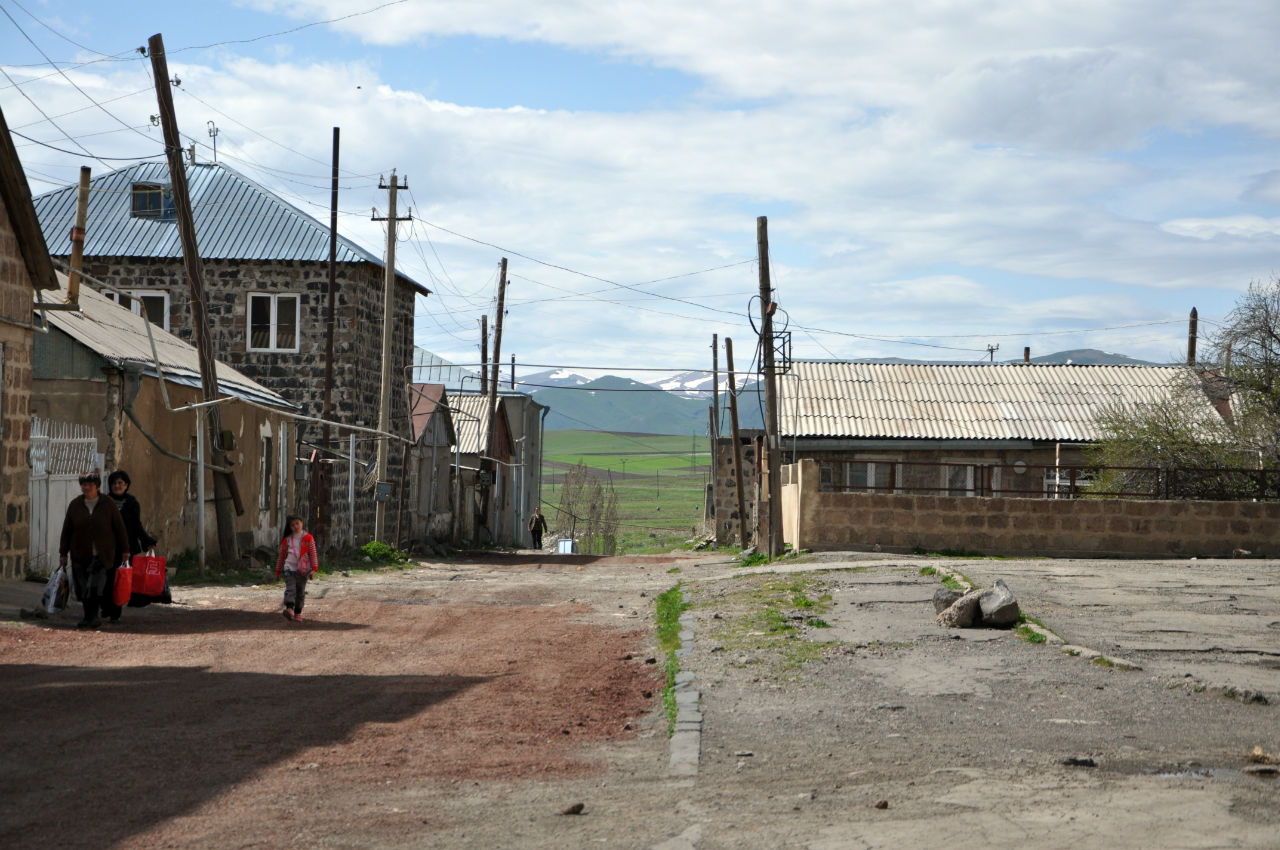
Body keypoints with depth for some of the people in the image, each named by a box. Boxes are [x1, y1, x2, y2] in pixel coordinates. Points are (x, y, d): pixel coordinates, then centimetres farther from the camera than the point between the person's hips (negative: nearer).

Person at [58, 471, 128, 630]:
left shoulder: (108, 505, 1)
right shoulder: (75, 505, 7)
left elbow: (119, 528, 5)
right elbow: (66, 530, 9)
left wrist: (125, 550, 4)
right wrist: (63, 553, 7)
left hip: (102, 555, -3)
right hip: (80, 555, 3)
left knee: (95, 586, -16)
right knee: (83, 589, 5)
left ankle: (92, 617, -14)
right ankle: (90, 617, 16)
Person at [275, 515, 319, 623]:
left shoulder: (308, 538, 2)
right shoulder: (286, 540, 8)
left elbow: (313, 554, 2)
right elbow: (281, 556, 16)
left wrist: (314, 568, -8)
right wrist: (278, 571, 18)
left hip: (302, 570, 0)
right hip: (289, 568, 0)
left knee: (301, 592, 5)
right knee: (290, 589, -18)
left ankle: (298, 614, 13)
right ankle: (289, 609, -32)